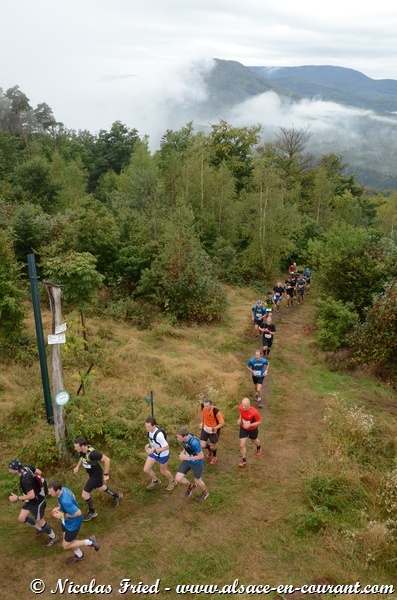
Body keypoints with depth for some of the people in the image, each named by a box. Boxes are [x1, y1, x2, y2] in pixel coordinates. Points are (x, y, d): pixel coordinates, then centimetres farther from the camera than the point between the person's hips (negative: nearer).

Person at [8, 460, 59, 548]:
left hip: (36, 501, -9)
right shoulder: (27, 467, -13)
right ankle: (40, 528, 38)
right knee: (21, 518, 17)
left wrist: (17, 498, -24)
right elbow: (39, 472, 3)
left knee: (40, 521, 13)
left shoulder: (25, 480, -37)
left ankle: (53, 538, 36)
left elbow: (32, 496, -33)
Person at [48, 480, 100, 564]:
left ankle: (90, 542, 18)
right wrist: (59, 508, -7)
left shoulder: (65, 501, -41)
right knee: (66, 540, 27)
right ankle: (79, 555, 52)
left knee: (66, 545, 10)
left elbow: (78, 513, -33)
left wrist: (62, 515, -26)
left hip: (73, 524, -8)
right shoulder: (63, 489, -15)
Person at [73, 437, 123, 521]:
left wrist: (106, 474, -23)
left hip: (96, 475, -8)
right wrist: (77, 467, -5)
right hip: (91, 473, 8)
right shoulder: (81, 451, -17)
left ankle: (92, 512, 26)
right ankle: (116, 495, 54)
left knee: (84, 494, 0)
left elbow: (107, 460, -31)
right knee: (100, 488, 30)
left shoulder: (92, 453, -39)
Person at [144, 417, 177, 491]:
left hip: (162, 455, -6)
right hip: (153, 453, 7)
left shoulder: (159, 435, -40)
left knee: (163, 471, 18)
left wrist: (153, 450, -33)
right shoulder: (150, 430, -16)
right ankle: (155, 481, 39)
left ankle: (172, 481, 50)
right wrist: (149, 444, -11)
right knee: (146, 469, 8)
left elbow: (166, 447, -32)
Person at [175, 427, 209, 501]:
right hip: (187, 461, 6)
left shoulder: (194, 443, -39)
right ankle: (191, 486, 31)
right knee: (178, 479, -1)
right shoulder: (183, 438, -18)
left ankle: (205, 492, 50)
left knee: (197, 481, 16)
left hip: (197, 463, -6)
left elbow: (201, 456, -28)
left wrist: (187, 458, -28)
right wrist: (183, 452, -15)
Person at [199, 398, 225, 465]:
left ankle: (214, 457, 48)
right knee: (202, 446, 1)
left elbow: (222, 423, -27)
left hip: (214, 430, -4)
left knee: (212, 446, 11)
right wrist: (201, 422, 0)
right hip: (205, 428, 4)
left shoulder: (216, 411, -34)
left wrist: (213, 429, -32)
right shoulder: (203, 407, -20)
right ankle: (210, 450, 40)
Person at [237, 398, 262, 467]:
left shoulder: (254, 412, -39)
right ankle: (244, 460, 21)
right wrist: (240, 419, -11)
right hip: (243, 428, 3)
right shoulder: (240, 407, -24)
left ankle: (259, 447, 64)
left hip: (252, 429, -3)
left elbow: (259, 422, -23)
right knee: (242, 445, 0)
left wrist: (250, 425, -35)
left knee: (254, 440, 27)